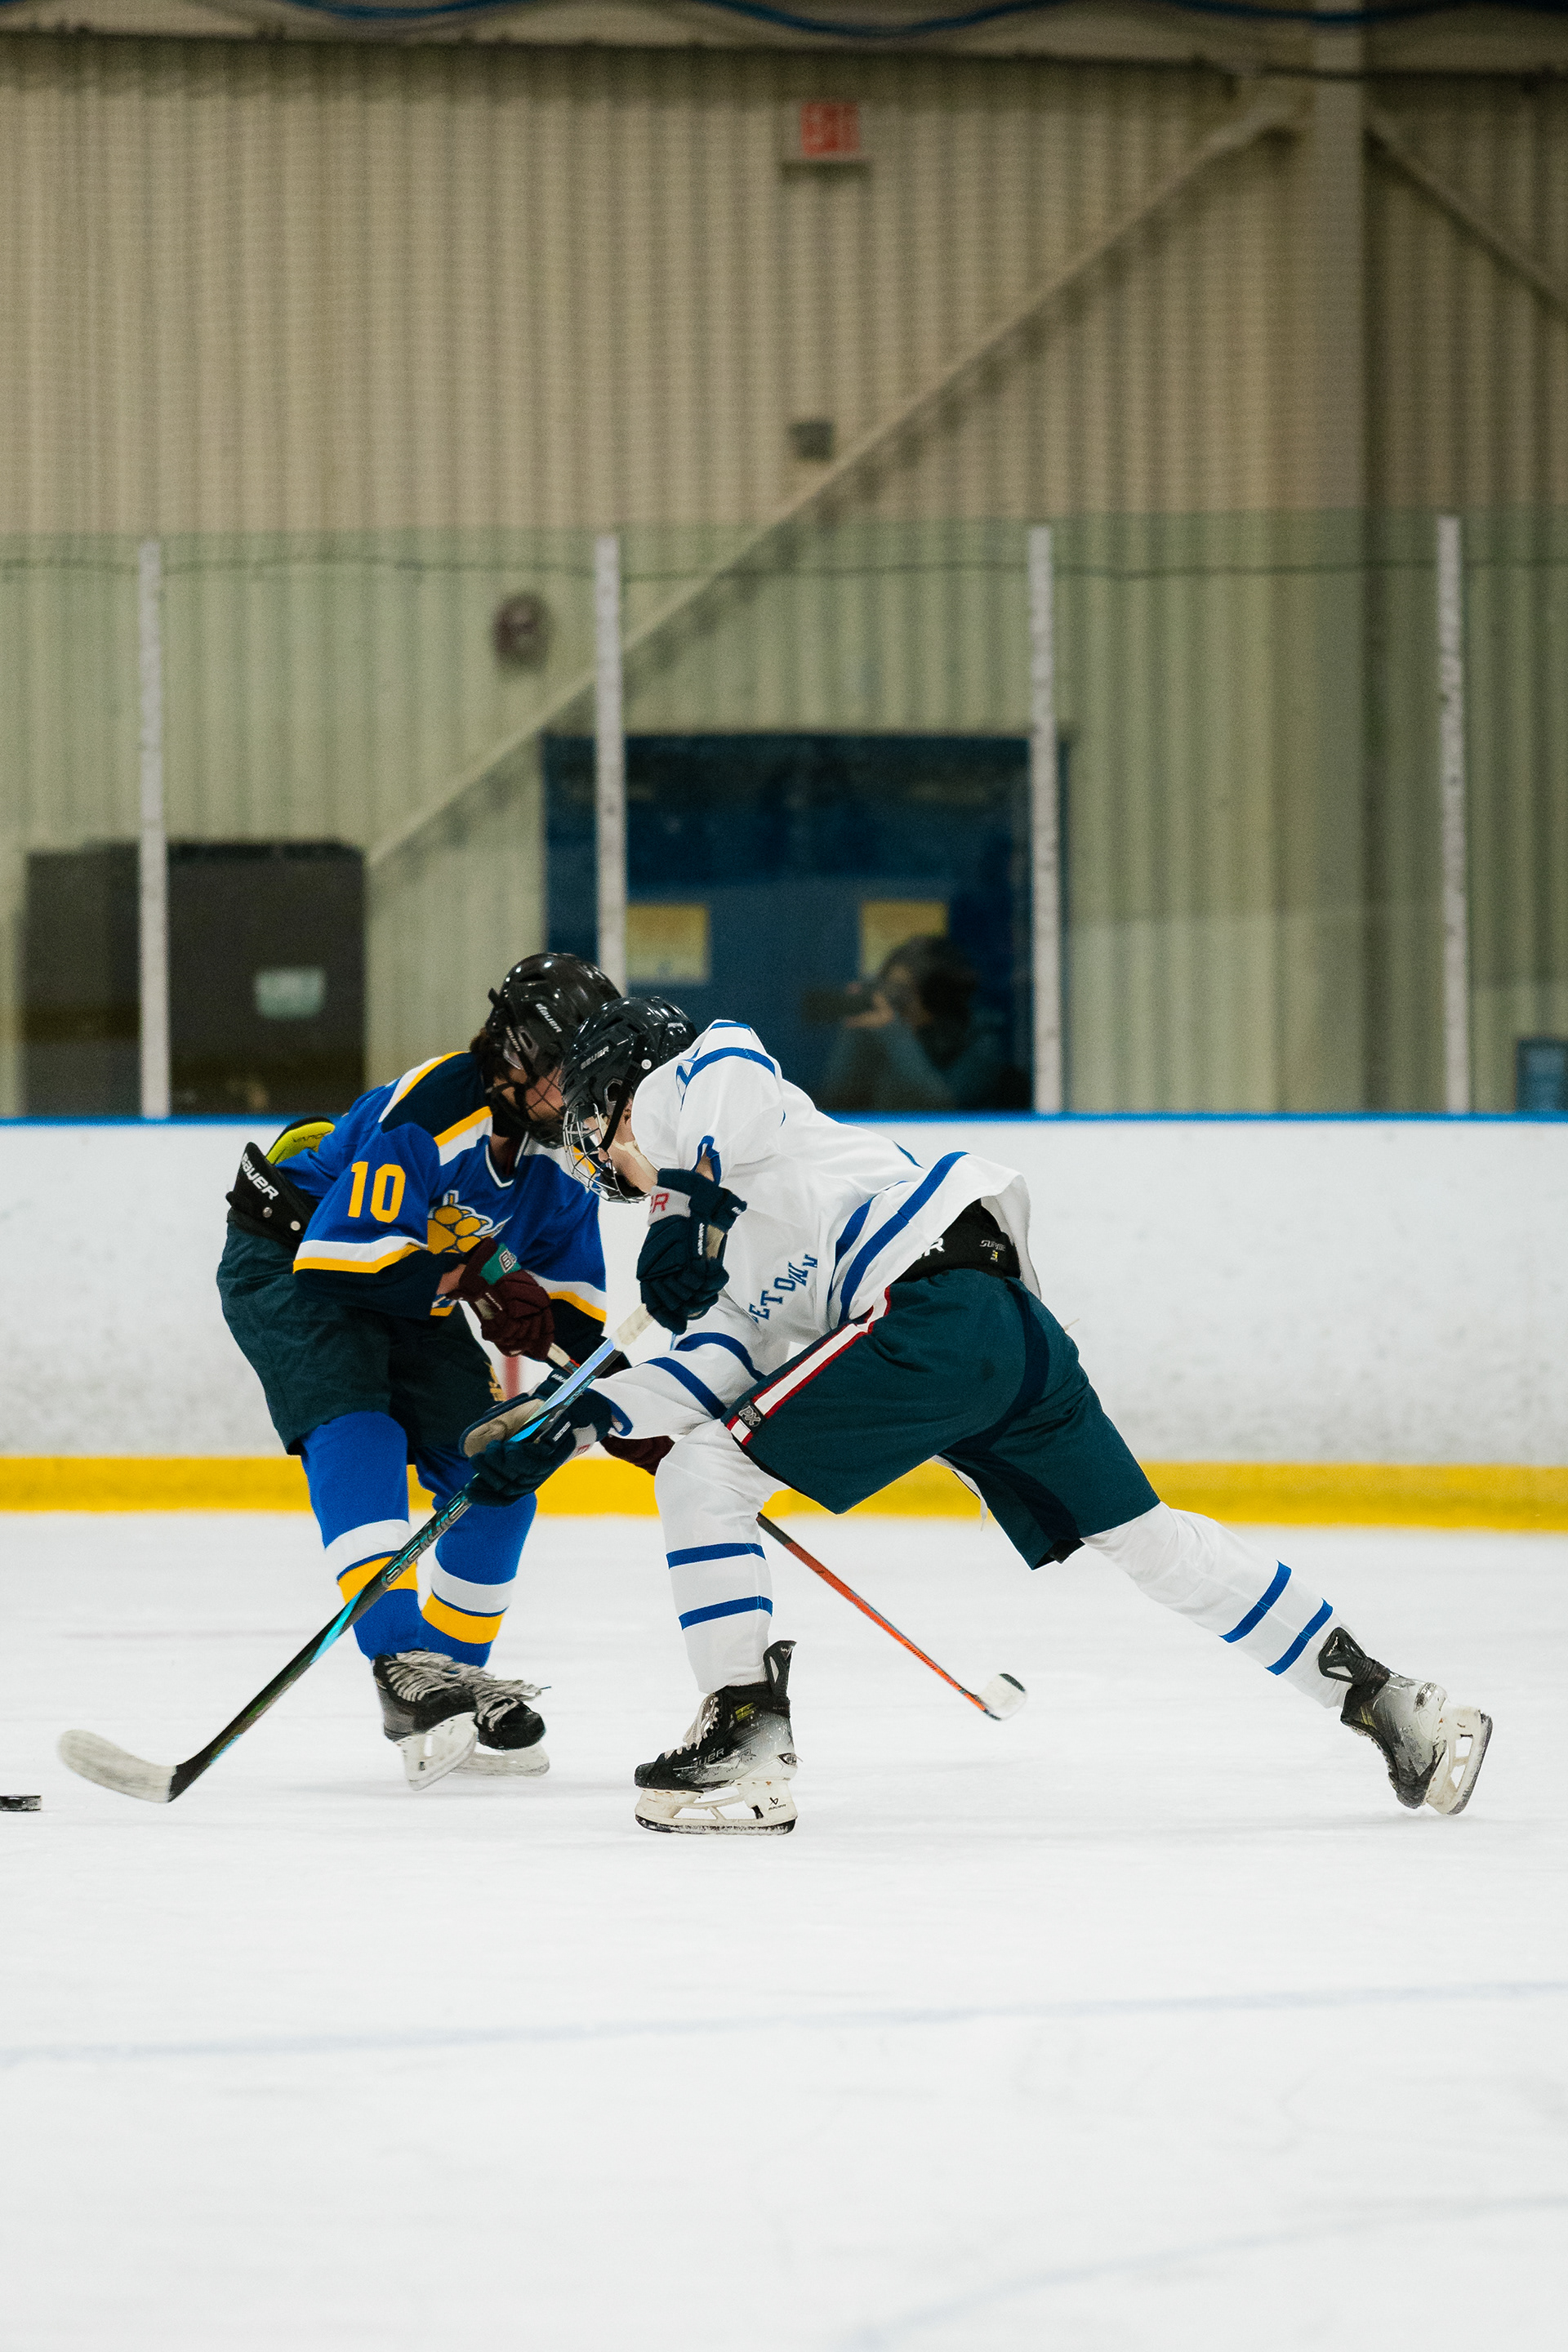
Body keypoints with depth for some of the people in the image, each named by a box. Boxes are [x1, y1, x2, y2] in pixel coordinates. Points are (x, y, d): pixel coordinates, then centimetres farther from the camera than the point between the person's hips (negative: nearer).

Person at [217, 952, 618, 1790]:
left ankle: (451, 1677, 15)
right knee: (356, 1439, -29)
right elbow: (340, 1252, -34)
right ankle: (404, 1667, -40)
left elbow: (568, 1285, 6)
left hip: (412, 1301, 8)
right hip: (288, 1265, -8)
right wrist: (478, 1281, -34)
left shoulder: (559, 1142, -5)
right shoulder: (427, 1114, -31)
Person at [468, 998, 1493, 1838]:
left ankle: (750, 1739, -9)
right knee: (1146, 1538, 15)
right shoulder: (723, 1242, 35)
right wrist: (584, 1419, 19)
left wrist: (691, 1202, -8)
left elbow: (733, 1064, -12)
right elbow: (720, 1364, 24)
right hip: (1013, 1324, 10)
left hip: (936, 1306, -10)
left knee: (701, 1476, -6)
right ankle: (1384, 1702, 16)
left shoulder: (676, 1088, 11)